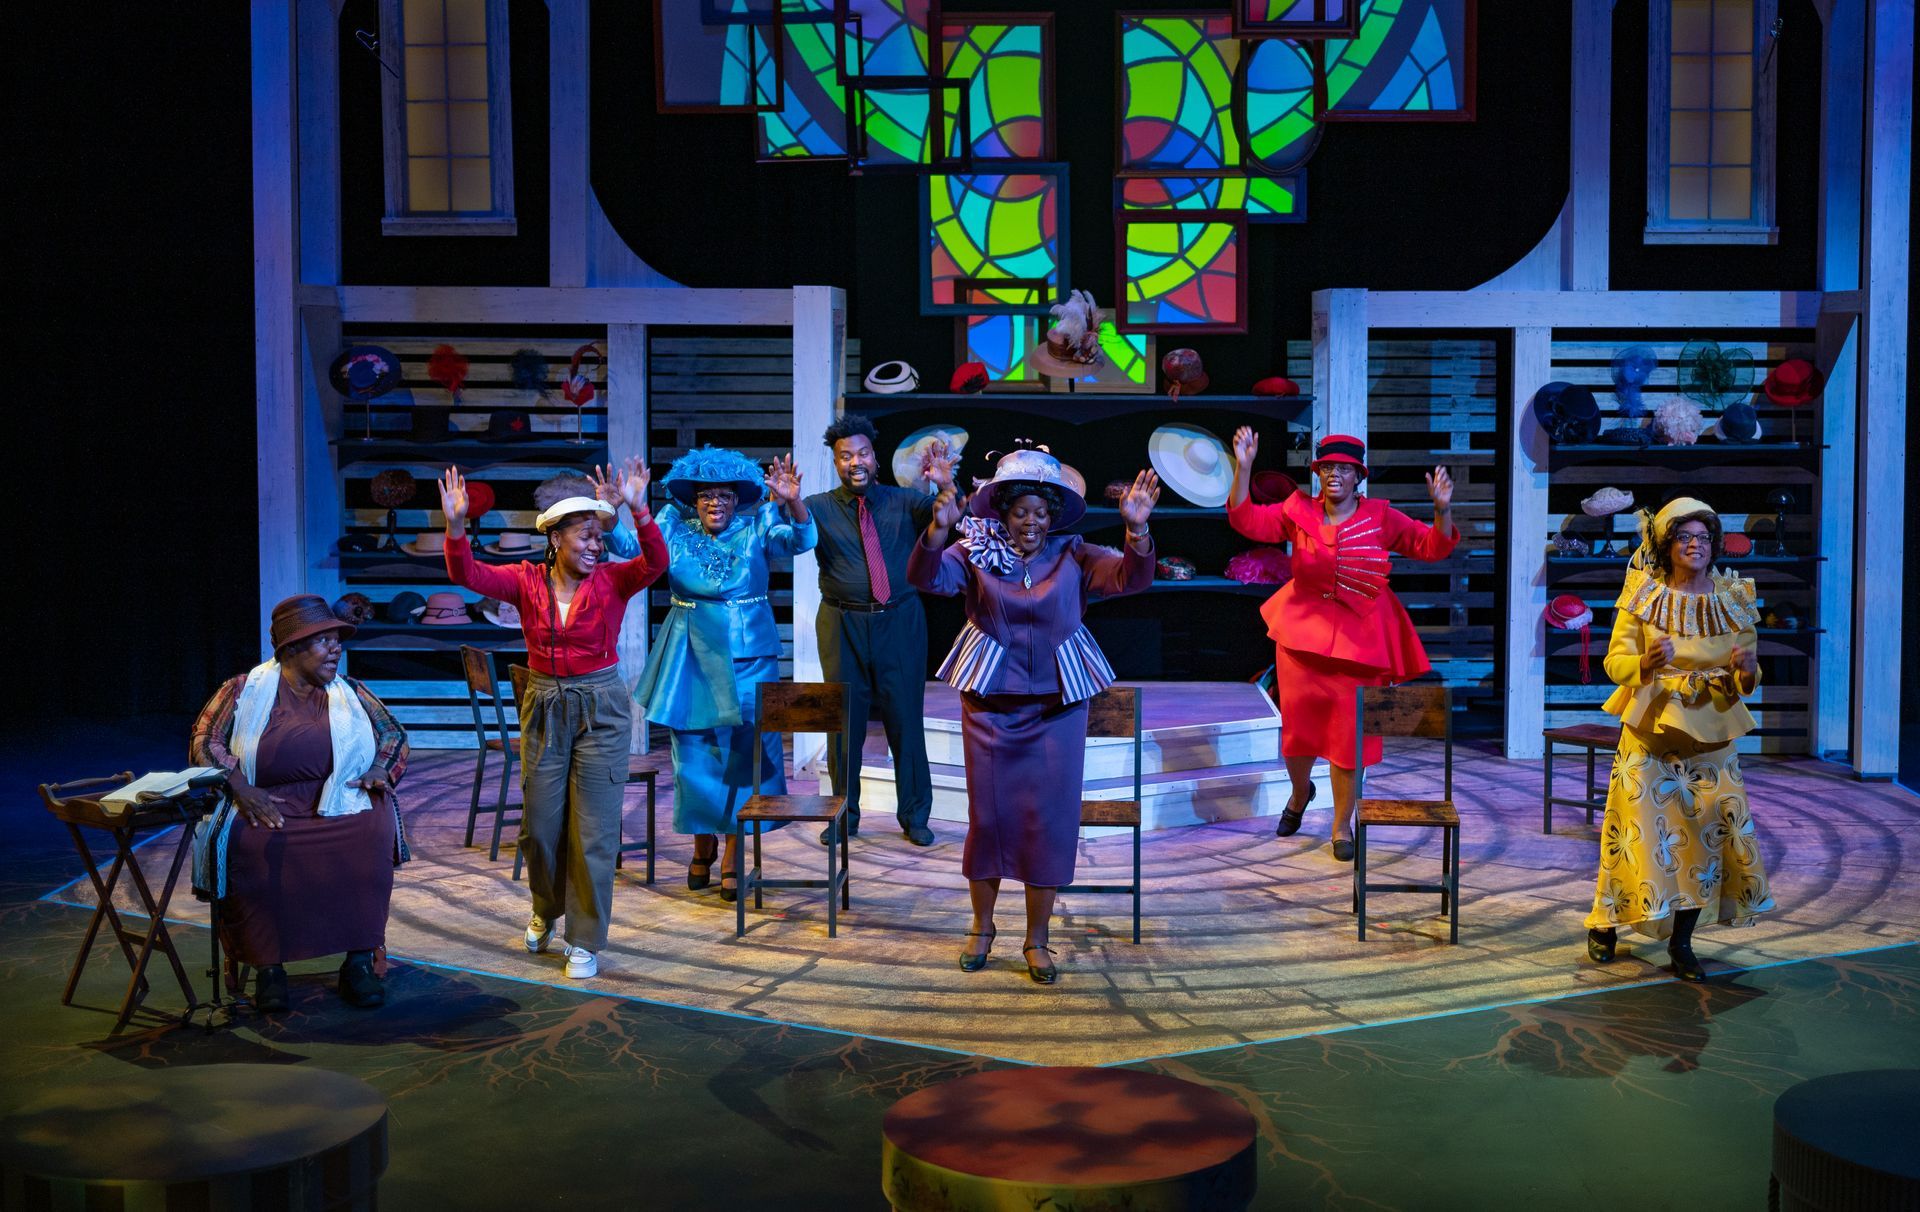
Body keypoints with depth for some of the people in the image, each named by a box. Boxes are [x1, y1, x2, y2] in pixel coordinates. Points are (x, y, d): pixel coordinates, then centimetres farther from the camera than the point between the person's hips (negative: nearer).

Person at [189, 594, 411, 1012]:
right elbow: (204, 742, 1)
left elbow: (394, 734, 22)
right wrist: (241, 788, -15)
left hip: (342, 804, 2)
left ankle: (359, 961, -22)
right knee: (251, 848, -34)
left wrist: (380, 771, 1)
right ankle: (268, 964, -19)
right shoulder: (244, 691, 7)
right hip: (267, 807, -2)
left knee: (373, 835, -31)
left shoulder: (348, 692, 15)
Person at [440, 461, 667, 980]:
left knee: (593, 831, 0)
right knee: (539, 825, 11)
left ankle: (585, 942, 11)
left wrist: (639, 511, -39)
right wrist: (456, 526, -30)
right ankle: (546, 910, 39)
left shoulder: (611, 581, -6)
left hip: (600, 710, -2)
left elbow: (655, 563, -24)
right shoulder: (527, 581, -2)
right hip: (544, 708, 2)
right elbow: (468, 574, -13)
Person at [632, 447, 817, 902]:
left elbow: (799, 539, -18)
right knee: (694, 750, 5)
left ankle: (734, 858, 6)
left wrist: (792, 502, -38)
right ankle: (702, 843, 23)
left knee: (743, 749, -3)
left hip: (745, 654, -2)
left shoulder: (758, 527, -2)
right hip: (691, 652, 2)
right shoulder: (674, 524, 3)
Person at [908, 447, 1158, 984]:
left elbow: (1131, 578, -15)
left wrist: (1137, 530, -34)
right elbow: (926, 577, -19)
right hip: (990, 701, 0)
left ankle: (1037, 939, 16)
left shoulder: (1073, 556, -2)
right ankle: (982, 927, 26)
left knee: (1050, 819, 3)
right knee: (987, 814, 8)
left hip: (1057, 705, 0)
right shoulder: (976, 553, -3)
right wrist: (938, 530, -38)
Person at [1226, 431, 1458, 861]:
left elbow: (1432, 546, -5)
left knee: (1348, 734, 1)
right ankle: (1300, 792, 44)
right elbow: (1248, 520, -9)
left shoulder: (1381, 517, -3)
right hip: (1303, 632, 1)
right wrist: (1243, 468, -20)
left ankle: (1342, 826, 17)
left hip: (1358, 639, -1)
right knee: (1297, 725, 11)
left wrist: (1442, 510, -24)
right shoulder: (1299, 512, -1)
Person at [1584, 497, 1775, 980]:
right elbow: (1615, 660, -7)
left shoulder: (1734, 599, 2)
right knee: (1641, 830, -1)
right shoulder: (1643, 595, -4)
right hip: (1650, 734, -2)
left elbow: (1747, 679, 6)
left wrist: (1746, 673, -18)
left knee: (1706, 833, 0)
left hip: (1710, 740, 2)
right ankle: (1604, 922, 20)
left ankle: (1681, 943, 13)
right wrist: (1645, 664, -28)